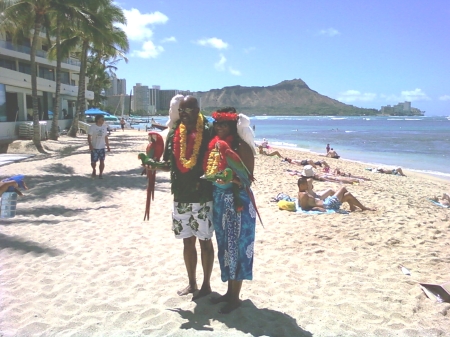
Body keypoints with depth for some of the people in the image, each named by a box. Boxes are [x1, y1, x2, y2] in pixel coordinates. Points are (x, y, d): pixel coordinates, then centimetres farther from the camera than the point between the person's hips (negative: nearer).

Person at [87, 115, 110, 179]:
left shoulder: (105, 127, 5)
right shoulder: (92, 127, -8)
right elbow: (89, 137, -9)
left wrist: (108, 146, 10)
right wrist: (90, 145, -21)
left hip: (102, 147, 3)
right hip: (94, 147, -3)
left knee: (102, 161, 0)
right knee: (93, 161, 2)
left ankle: (100, 174, 13)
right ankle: (94, 170, 31)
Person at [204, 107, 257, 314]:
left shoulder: (241, 146, -13)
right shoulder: (215, 144, 7)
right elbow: (208, 171, 12)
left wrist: (230, 179, -29)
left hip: (238, 201, -7)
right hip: (219, 200, 7)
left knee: (237, 247, 3)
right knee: (224, 246, 16)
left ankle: (235, 297, 16)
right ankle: (229, 291, 31)